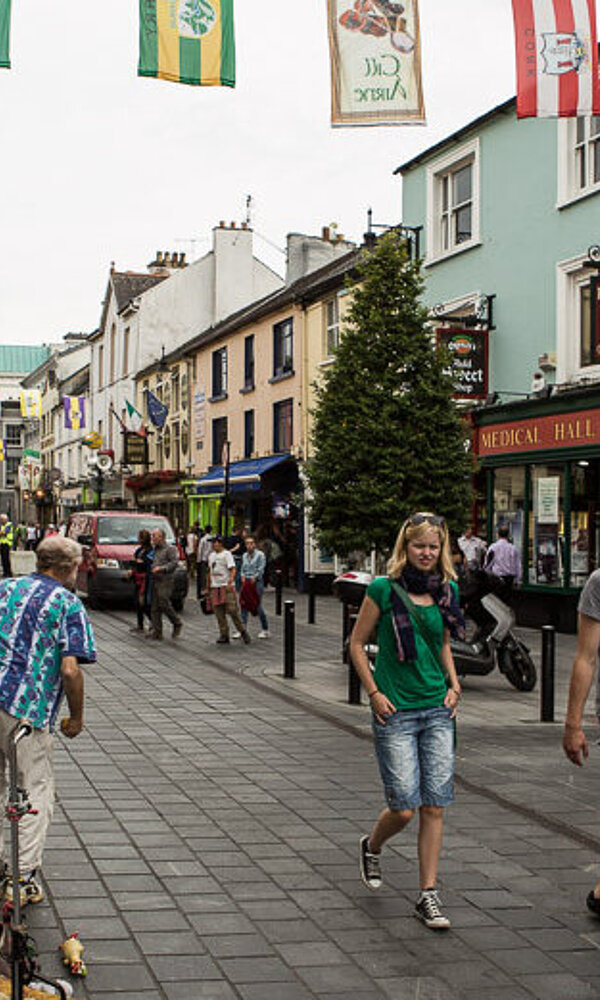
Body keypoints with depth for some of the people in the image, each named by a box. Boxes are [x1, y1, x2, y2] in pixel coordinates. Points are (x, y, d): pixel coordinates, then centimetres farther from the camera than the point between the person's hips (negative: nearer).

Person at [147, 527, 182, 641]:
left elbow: (174, 562, -13)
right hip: (154, 581, 7)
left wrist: (161, 568, -20)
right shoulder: (154, 549, 20)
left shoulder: (170, 549, -3)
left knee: (164, 604, -13)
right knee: (154, 607, 2)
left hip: (165, 580, -7)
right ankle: (157, 631, 4)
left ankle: (177, 623, 8)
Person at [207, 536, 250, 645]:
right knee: (219, 612, 3)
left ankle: (243, 631, 3)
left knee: (232, 610, -10)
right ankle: (224, 635, 8)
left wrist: (230, 582, -26)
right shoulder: (211, 556, 17)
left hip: (226, 587, -6)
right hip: (215, 587, 6)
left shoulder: (226, 554, -4)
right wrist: (208, 585, 24)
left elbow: (232, 569, -13)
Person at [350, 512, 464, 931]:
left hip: (437, 710, 4)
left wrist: (454, 684, 8)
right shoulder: (385, 589, -7)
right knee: (404, 807, -4)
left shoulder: (447, 590, 6)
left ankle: (429, 895, 10)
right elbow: (357, 643, 0)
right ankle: (371, 846, 29)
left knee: (434, 806, 2)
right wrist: (374, 693, -7)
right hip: (395, 712, -4)